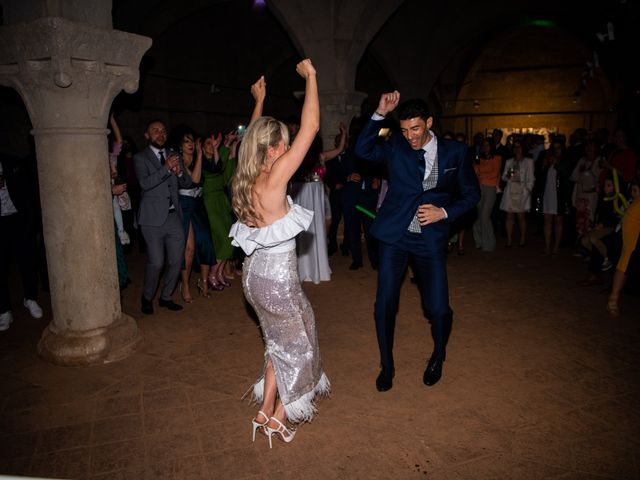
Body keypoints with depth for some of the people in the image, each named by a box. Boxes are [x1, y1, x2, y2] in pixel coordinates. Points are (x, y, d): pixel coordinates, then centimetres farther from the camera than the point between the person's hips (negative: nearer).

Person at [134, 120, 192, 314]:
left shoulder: (174, 156, 16)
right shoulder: (140, 158, 0)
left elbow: (187, 183, 12)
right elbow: (145, 183, -15)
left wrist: (179, 171, -8)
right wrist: (166, 168, -22)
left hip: (174, 216, 5)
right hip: (153, 218, -5)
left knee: (176, 261, 7)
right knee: (156, 262, -6)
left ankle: (166, 297, 25)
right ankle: (147, 298, 18)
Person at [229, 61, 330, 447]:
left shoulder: (246, 176, -3)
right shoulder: (274, 179, -23)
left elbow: (254, 137, 18)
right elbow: (311, 127, -21)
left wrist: (260, 99, 28)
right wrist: (311, 77, -11)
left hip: (256, 273, 8)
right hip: (278, 279, -8)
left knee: (281, 342, 25)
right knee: (296, 342, 16)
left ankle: (268, 408, 37)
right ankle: (279, 416, 30)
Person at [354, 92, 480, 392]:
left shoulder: (454, 152, 1)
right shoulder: (395, 147, 1)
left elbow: (471, 194, 7)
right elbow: (363, 150, -15)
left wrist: (444, 212, -8)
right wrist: (380, 113, -21)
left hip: (430, 238, 0)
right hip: (394, 235, 1)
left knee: (438, 308, -1)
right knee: (385, 303, 1)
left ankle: (438, 357, 33)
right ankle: (387, 365, 25)